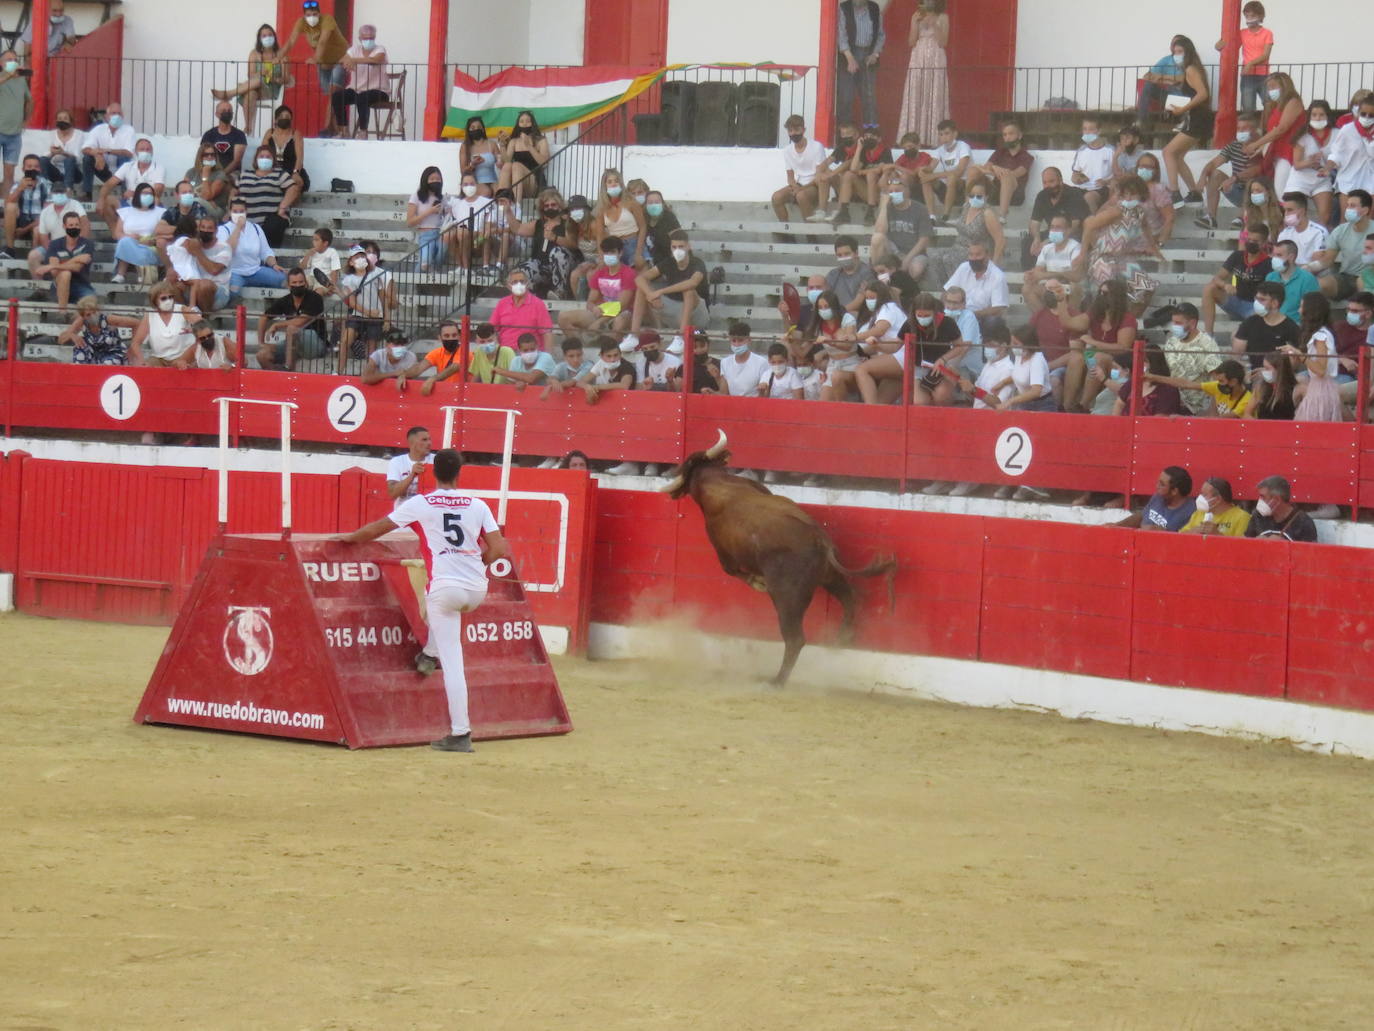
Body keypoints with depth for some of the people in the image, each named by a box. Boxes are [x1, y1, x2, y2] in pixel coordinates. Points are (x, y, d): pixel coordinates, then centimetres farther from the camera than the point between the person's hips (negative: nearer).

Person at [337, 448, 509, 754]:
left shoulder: (420, 504, 1)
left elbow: (377, 528, 8)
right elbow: (498, 549, 2)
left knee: (452, 663, -3)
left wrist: (351, 537, 27)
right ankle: (430, 654, 34)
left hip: (445, 588, -3)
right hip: (477, 591, 4)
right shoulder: (478, 506, 7)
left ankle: (460, 733, -7)